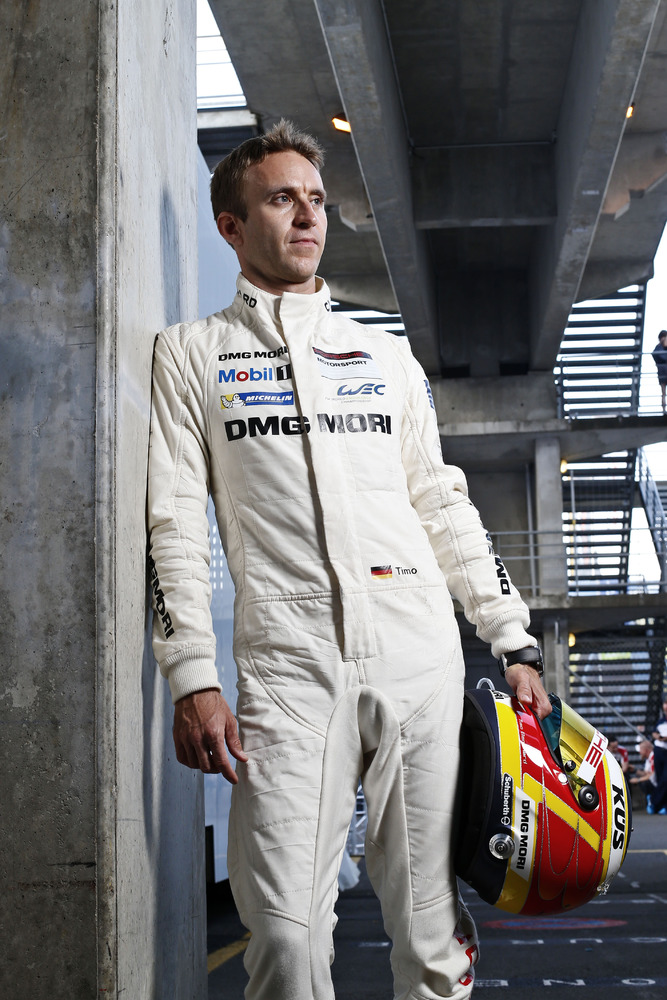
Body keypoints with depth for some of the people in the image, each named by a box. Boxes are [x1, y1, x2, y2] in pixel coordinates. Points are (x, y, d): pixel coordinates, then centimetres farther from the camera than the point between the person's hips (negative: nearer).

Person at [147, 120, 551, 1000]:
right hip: (291, 665, -2)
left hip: (422, 661, 3)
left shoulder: (386, 354, 20)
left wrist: (515, 641, 12)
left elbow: (443, 504, 19)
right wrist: (193, 679, -8)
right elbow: (175, 522, 3)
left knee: (433, 927, 3)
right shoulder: (193, 354, 11)